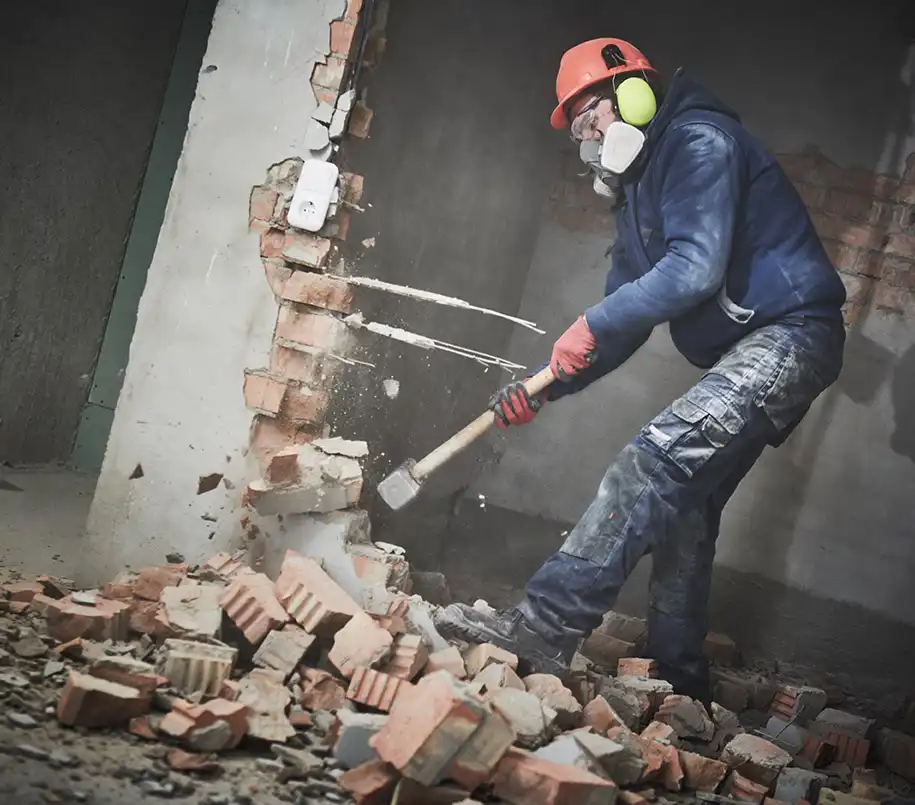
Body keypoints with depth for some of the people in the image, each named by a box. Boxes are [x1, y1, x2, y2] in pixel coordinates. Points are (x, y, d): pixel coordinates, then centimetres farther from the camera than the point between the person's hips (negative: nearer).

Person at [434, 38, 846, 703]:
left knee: (657, 459, -25)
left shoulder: (698, 141, -9)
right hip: (749, 353, 11)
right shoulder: (640, 191, 20)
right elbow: (626, 324, 18)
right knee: (684, 504, 11)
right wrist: (541, 389, 9)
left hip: (788, 334, -11)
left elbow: (696, 267, -24)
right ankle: (680, 679, 20)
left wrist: (593, 324, -20)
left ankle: (546, 628, -31)